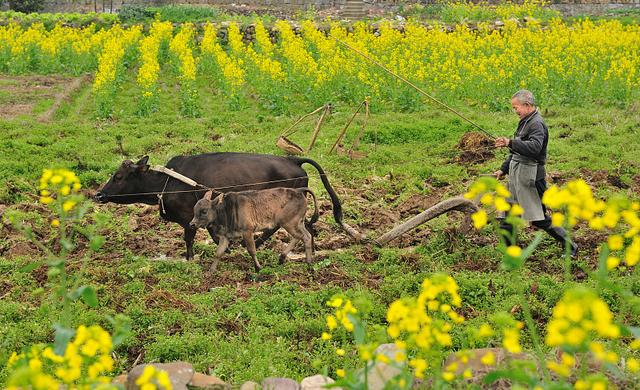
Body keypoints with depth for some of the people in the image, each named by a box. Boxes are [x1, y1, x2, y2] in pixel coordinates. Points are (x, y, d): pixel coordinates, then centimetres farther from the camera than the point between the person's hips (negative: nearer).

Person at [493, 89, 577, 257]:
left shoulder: (536, 124, -15)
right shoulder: (525, 122, 16)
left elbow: (534, 147, -33)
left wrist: (510, 143, -37)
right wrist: (504, 169, 24)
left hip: (529, 177, -10)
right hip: (517, 175, 10)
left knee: (539, 218, -4)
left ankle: (570, 247, 6)